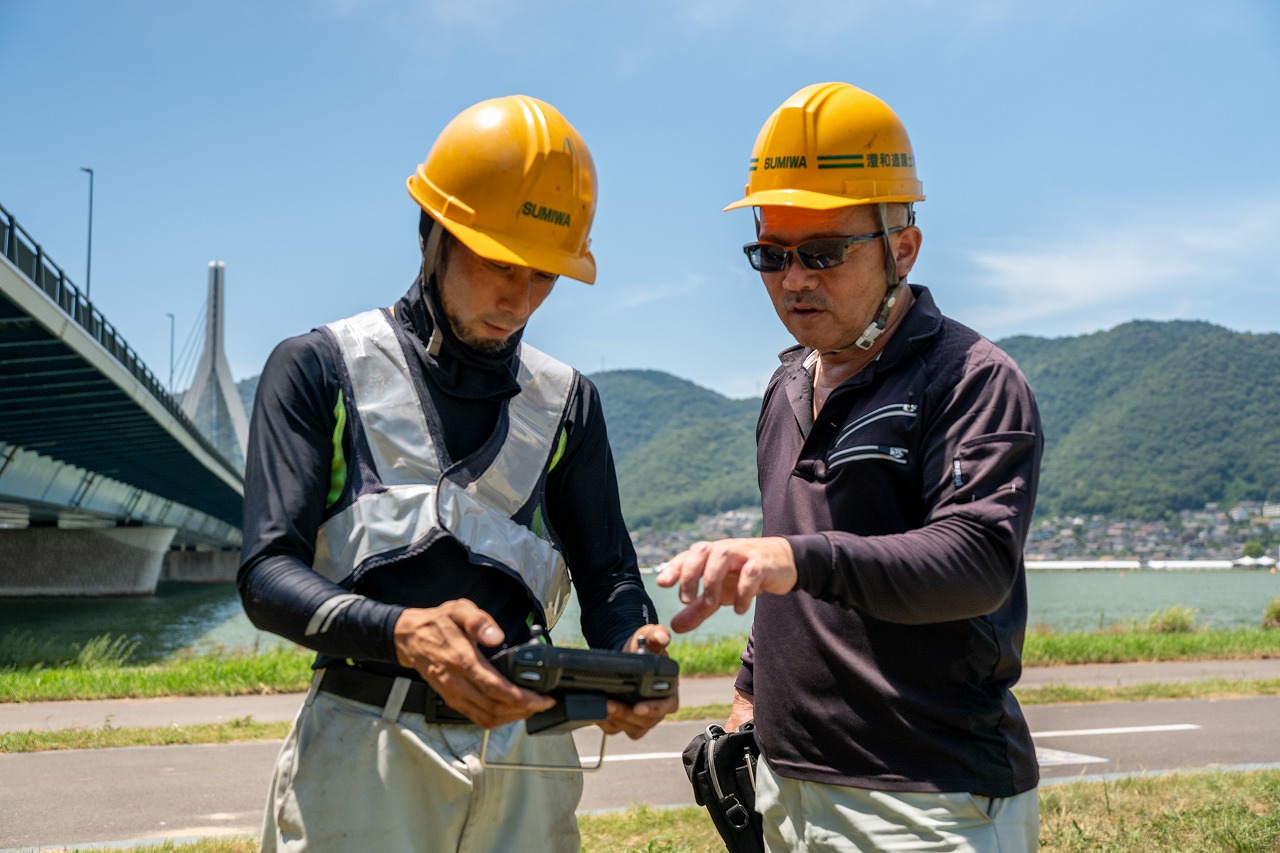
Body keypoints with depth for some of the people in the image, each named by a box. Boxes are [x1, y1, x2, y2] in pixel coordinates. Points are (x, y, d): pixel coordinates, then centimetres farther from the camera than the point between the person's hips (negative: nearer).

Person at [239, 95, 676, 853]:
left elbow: (609, 576, 11)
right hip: (366, 753, -3)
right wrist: (402, 633, -26)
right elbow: (269, 574, -7)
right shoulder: (321, 369, 3)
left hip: (525, 760, 3)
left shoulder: (566, 401, 14)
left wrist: (635, 650, -14)